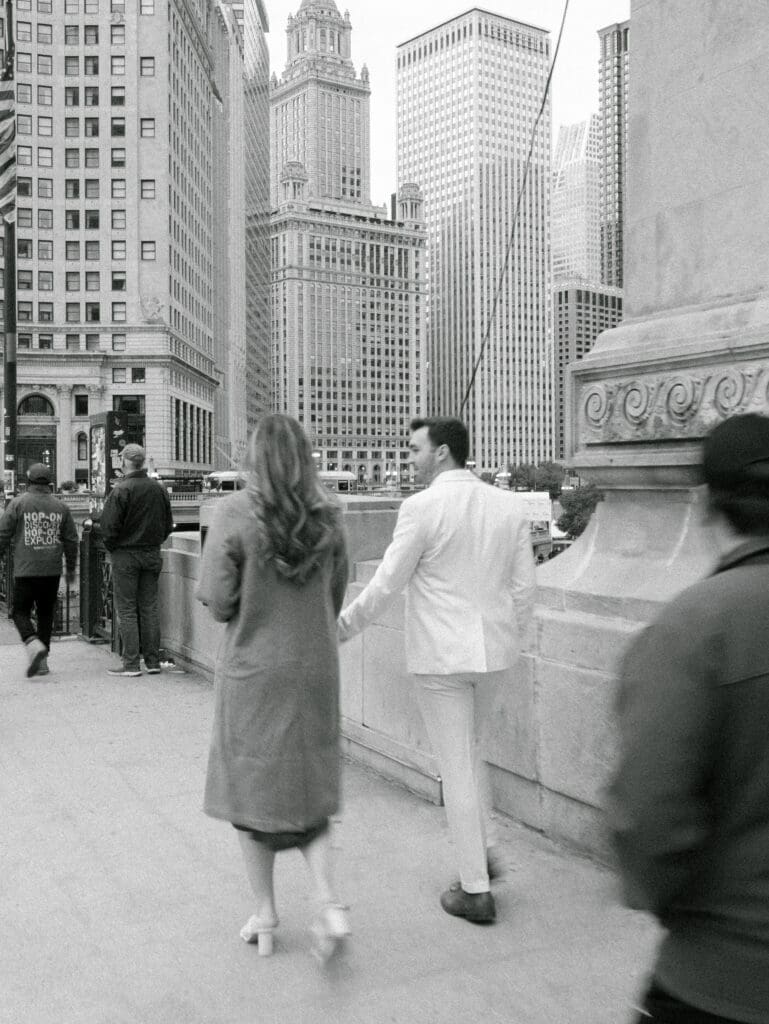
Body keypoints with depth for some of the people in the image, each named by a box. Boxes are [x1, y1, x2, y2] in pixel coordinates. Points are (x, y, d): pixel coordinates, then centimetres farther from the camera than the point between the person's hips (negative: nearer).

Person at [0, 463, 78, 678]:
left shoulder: (18, 503, -3)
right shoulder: (60, 507, 6)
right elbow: (71, 540, 9)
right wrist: (71, 569, 19)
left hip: (25, 571, -3)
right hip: (52, 571, 3)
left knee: (21, 612, 6)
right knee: (46, 614, 11)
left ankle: (34, 645, -19)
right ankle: (41, 661, 13)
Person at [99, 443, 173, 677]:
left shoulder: (121, 490, -14)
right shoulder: (159, 489, 3)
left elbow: (108, 526, -16)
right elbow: (168, 525, 9)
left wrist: (111, 547, 1)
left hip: (125, 555, -5)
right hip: (152, 554, 5)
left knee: (127, 610, 1)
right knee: (149, 607, 10)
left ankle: (131, 663, 2)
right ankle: (153, 661, 13)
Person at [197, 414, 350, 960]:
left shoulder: (236, 512, -15)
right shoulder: (328, 515, -4)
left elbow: (218, 600, -14)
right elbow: (336, 596, 6)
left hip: (253, 669, -3)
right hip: (317, 669, 3)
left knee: (252, 786, 15)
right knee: (308, 788, 17)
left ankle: (265, 914, 26)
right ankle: (331, 906, 4)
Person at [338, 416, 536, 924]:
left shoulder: (422, 507, -13)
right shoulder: (508, 507, 4)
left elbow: (387, 584, -11)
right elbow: (525, 587, 6)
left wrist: (343, 626, 2)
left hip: (442, 656, -5)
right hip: (496, 653, 6)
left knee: (457, 768, 4)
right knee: (469, 747, 26)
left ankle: (476, 891, 13)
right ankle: (487, 849, 25)